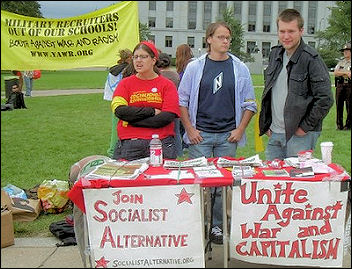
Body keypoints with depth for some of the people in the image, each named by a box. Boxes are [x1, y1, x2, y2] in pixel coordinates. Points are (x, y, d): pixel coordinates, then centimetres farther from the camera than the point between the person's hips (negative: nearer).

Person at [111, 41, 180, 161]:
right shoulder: (125, 83, 10)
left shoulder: (167, 85, 5)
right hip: (129, 145, 1)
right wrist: (152, 111, -9)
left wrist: (132, 119, -8)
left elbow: (168, 117, -7)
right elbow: (119, 110, -6)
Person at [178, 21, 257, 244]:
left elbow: (250, 104, 11)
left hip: (228, 136, 1)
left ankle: (218, 226, 18)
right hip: (200, 134, -1)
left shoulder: (240, 69, 7)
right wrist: (190, 129, -3)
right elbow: (182, 101, 6)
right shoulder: (195, 67, 4)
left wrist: (240, 130, -1)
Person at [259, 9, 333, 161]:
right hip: (274, 135, 6)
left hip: (300, 136, -6)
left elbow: (325, 99, -15)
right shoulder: (275, 54, 9)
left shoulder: (311, 59, -12)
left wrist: (305, 127, -13)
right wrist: (267, 124, 12)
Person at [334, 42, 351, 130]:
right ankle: (339, 125, 11)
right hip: (340, 86, 4)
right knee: (339, 105, 4)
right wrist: (346, 72, -10)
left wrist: (341, 72, -12)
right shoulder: (341, 62, 17)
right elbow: (335, 73, 2)